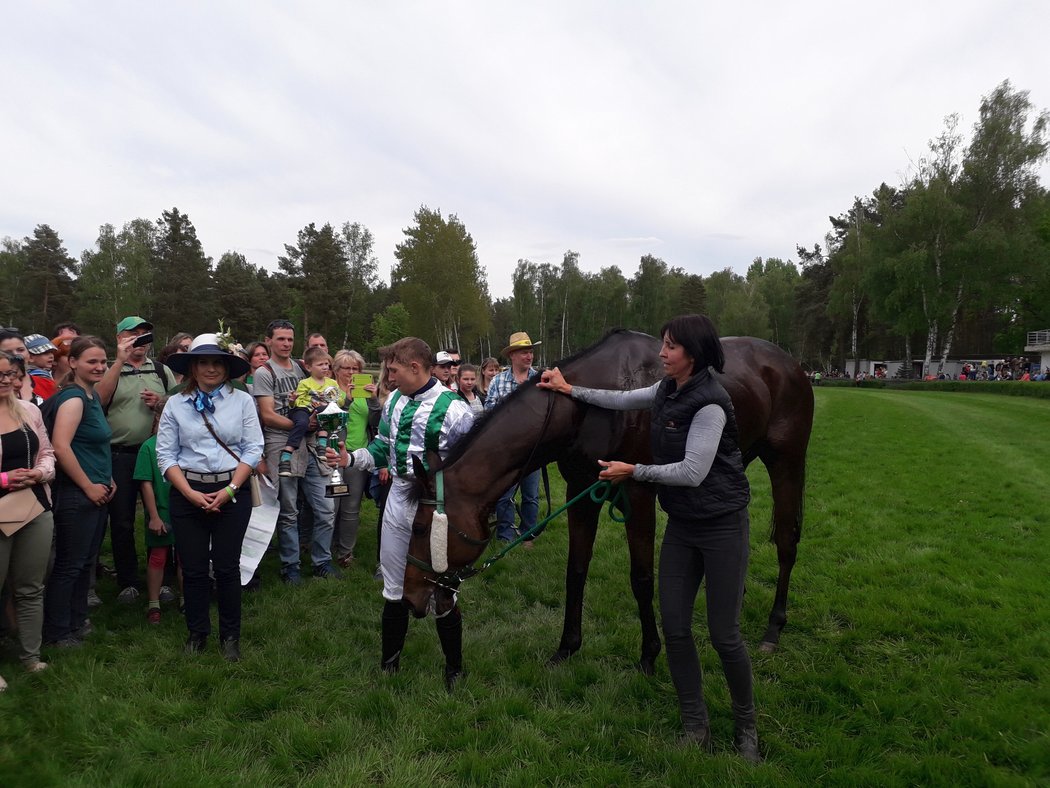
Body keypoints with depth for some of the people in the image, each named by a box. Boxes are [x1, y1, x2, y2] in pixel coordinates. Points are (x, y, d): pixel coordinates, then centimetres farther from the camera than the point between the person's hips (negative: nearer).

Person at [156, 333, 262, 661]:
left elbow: (253, 448, -2)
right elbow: (165, 454, 0)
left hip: (232, 492, -1)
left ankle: (230, 636, 20)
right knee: (193, 568, 7)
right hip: (187, 492, 1)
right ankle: (197, 633, 27)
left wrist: (230, 490, -10)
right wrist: (191, 494, -9)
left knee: (227, 567, 3)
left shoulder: (242, 400, 1)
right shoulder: (176, 404, 4)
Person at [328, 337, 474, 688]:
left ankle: (454, 668, 27)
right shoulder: (394, 401, 5)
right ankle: (389, 662, 36)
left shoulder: (452, 408, -16)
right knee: (394, 591, 18)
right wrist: (350, 459, 1)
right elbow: (382, 447, 16)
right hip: (398, 499, 6)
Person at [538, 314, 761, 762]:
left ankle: (746, 726, 26)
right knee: (674, 628, 7)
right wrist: (570, 390, 18)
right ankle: (696, 728, 22)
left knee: (724, 634, 2)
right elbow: (621, 401, 18)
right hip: (681, 524, 8)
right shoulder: (667, 390, 3)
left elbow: (692, 472, -24)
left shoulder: (710, 402, -21)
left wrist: (633, 471, -16)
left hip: (722, 526, -7)